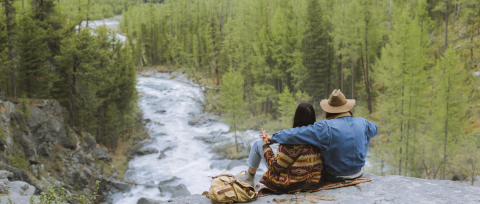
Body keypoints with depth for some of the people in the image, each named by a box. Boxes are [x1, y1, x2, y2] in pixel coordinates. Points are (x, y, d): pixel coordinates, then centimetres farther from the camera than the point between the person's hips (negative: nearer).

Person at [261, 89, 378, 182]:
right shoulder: (362, 123, -8)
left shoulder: (325, 128, -23)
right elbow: (374, 129, 17)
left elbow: (296, 134, -25)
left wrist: (273, 138, -13)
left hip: (334, 177, -3)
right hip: (358, 173, 3)